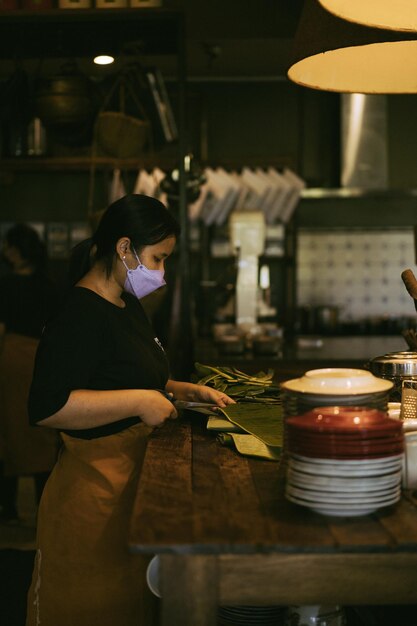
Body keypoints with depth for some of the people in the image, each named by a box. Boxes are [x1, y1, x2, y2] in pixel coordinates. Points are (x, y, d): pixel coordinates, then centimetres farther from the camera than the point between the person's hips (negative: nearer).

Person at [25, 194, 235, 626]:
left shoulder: (129, 306, 13)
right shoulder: (80, 314, -19)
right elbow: (46, 408, -28)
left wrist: (188, 392, 12)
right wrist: (139, 402, -27)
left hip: (135, 476, 10)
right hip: (94, 488, -9)